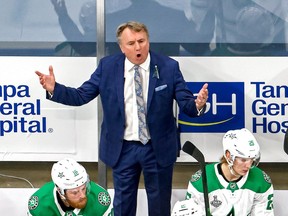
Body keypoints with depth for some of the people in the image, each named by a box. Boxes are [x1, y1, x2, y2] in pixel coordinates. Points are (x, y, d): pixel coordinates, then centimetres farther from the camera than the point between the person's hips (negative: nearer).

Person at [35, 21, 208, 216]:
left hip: (159, 148, -1)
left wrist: (197, 104, -35)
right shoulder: (107, 66, -5)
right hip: (122, 149, 1)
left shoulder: (169, 67, -9)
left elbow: (186, 103, -12)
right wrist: (54, 89, -21)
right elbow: (81, 96, -5)